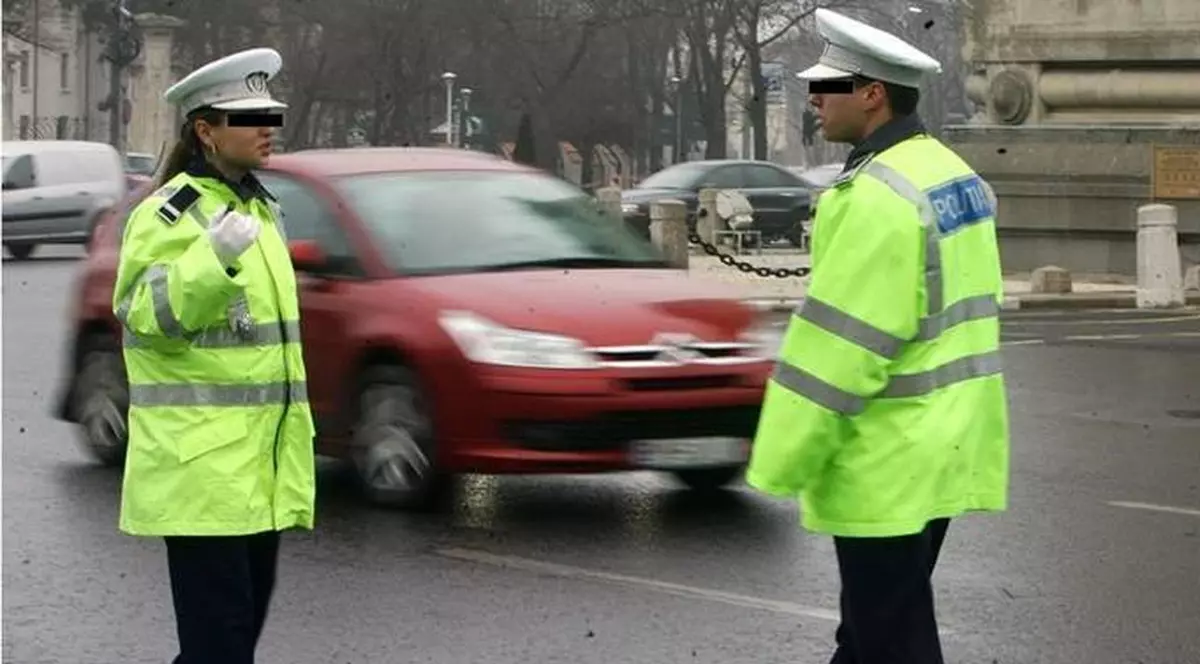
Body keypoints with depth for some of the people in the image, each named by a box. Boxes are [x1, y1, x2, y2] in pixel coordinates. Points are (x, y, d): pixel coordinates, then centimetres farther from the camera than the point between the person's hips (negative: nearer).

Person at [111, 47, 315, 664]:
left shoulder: (261, 210, 19)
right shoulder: (167, 215, -10)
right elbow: (146, 318, -19)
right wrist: (212, 261, -33)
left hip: (259, 465, 9)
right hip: (200, 464, -9)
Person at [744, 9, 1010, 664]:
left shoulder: (880, 196, -20)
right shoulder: (951, 173, 10)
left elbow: (838, 346, -21)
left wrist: (780, 463, -14)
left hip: (889, 464, -10)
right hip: (941, 451, 10)